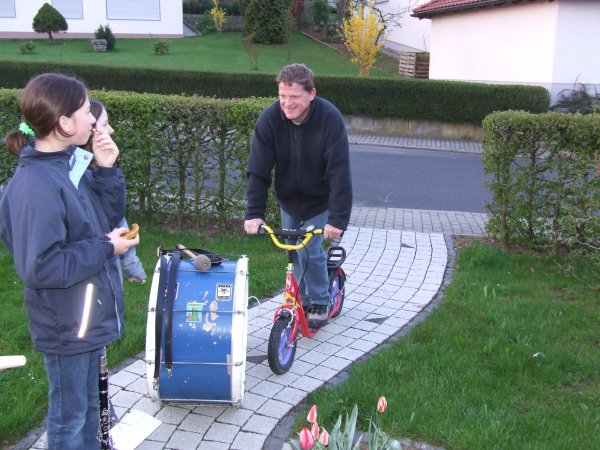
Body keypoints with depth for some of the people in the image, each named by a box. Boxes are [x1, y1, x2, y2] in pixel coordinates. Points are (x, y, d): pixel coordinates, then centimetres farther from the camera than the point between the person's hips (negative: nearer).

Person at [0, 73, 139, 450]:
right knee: (70, 413, 13)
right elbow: (41, 267, -28)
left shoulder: (68, 163, -1)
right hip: (66, 324, -8)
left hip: (87, 315, 8)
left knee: (88, 401, 26)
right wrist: (105, 248, -21)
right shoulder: (37, 186, -27)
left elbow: (106, 218, 7)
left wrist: (106, 170, -7)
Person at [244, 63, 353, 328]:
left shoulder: (330, 119, -28)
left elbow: (340, 174, -30)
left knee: (310, 251, -10)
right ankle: (302, 300, 31)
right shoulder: (270, 119, -21)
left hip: (319, 200, -3)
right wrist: (254, 213, -27)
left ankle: (320, 303, 14)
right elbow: (258, 170, -20)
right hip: (288, 199, 3)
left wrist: (338, 218, -36)